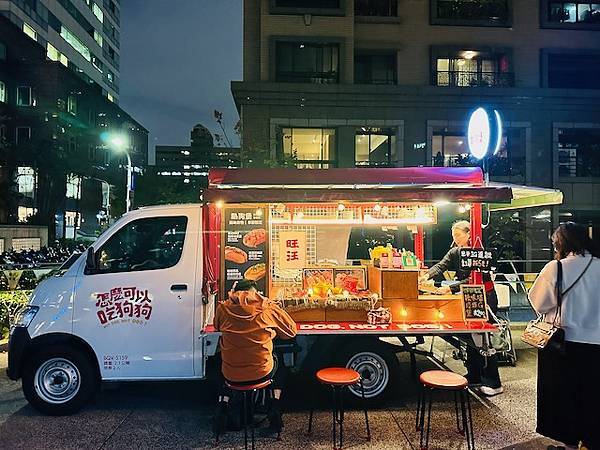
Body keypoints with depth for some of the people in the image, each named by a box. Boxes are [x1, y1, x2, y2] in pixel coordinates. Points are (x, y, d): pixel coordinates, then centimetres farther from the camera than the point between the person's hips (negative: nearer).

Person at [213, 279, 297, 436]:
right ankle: (274, 410, 22)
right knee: (280, 365, 33)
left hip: (232, 376, 2)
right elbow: (291, 330, 2)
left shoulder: (223, 308, -7)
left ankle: (222, 407, 22)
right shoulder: (268, 309, -10)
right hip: (261, 374, -1)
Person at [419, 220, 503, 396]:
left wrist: (450, 289, -31)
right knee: (471, 336, 12)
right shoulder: (455, 252, 3)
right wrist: (428, 275, -30)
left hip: (485, 297, -7)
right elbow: (441, 266, -10)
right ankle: (474, 377, 24)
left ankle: (494, 384, 2)